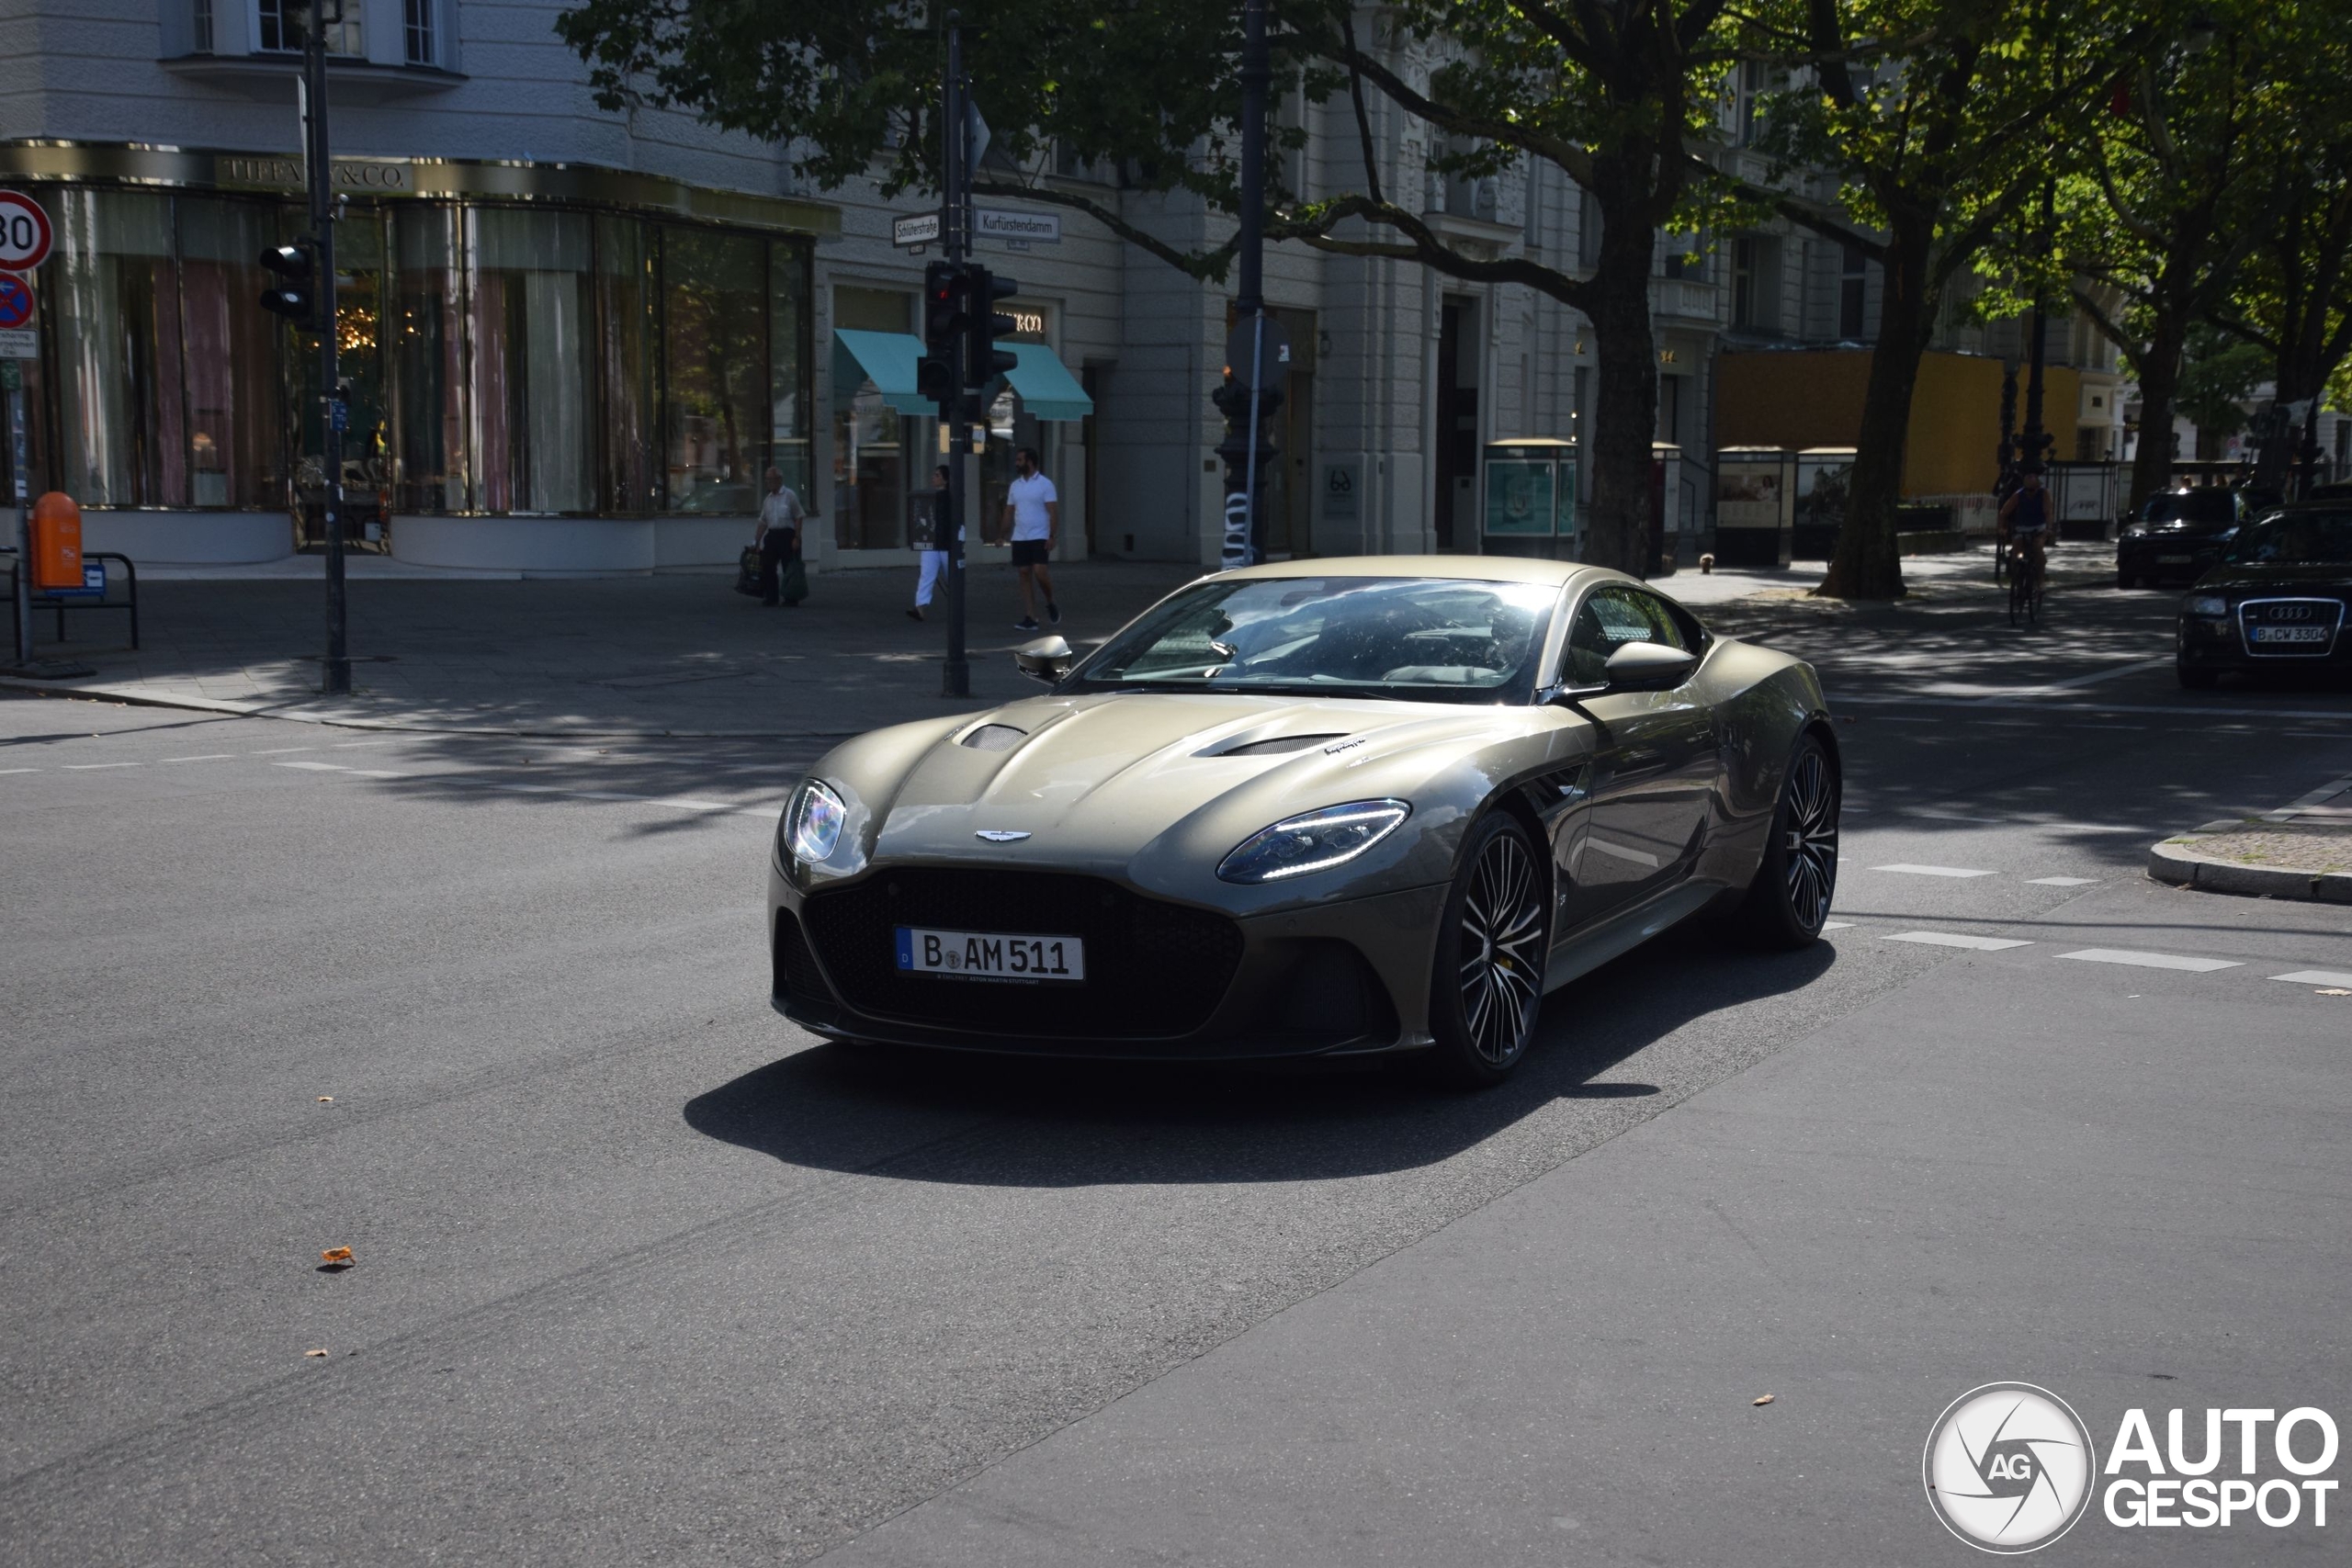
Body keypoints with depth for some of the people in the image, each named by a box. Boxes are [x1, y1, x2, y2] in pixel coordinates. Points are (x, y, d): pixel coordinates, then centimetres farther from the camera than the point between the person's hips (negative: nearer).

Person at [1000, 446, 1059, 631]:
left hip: (1039, 537, -5)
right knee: (1025, 574, 2)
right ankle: (1030, 618, 3)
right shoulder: (1014, 486, 11)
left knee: (1039, 571, -17)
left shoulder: (1045, 484, -5)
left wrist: (1052, 536, -17)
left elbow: (1053, 511, -9)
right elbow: (1009, 512, 16)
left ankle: (1051, 604, 10)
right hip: (1019, 538, 5)